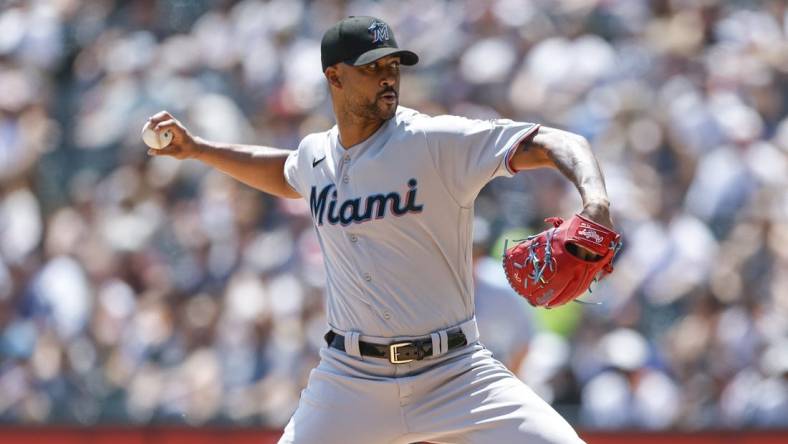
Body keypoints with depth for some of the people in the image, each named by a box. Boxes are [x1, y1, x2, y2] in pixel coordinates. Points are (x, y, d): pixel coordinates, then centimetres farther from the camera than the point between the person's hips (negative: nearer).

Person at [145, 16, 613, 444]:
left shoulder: (437, 141, -12)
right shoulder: (317, 155, 6)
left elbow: (554, 143, -20)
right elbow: (286, 174, 32)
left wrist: (595, 199, -39)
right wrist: (195, 148, 27)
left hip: (455, 372, -4)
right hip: (350, 379, 4)